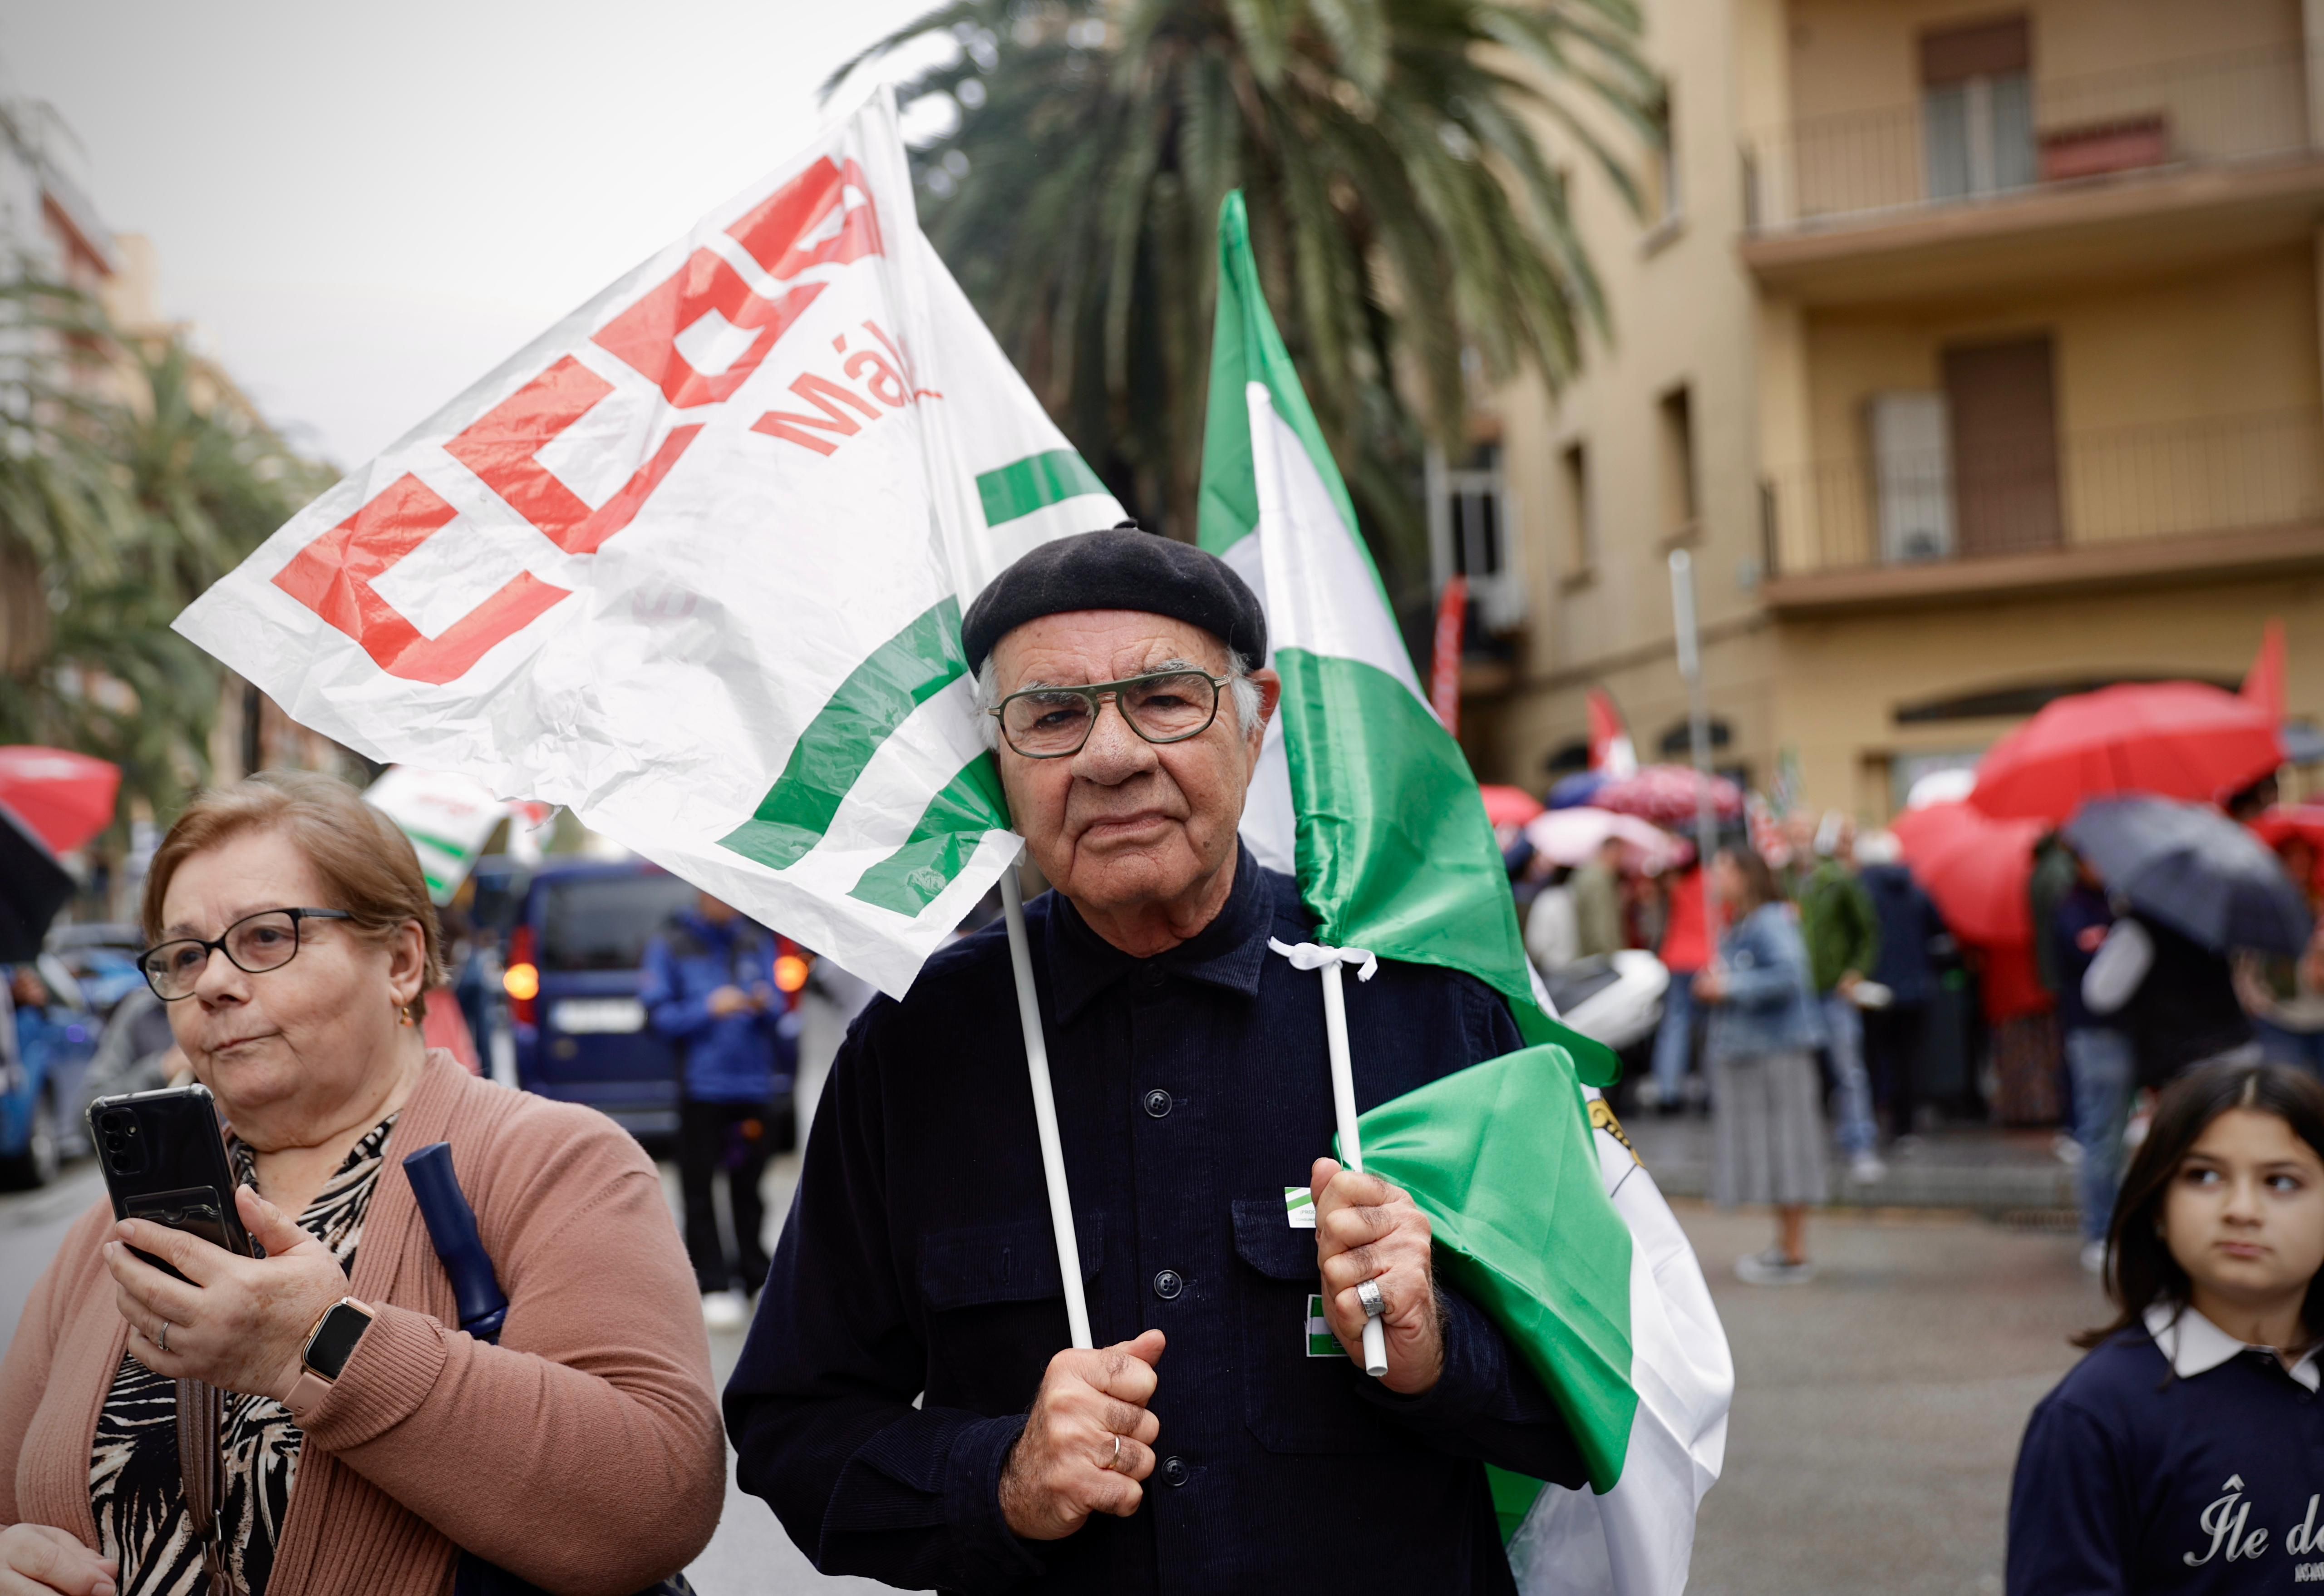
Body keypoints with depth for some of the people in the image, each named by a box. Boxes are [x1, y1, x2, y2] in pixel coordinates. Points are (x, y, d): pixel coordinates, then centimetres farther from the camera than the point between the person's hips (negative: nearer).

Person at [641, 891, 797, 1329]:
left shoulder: (757, 944, 12)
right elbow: (658, 1013, -3)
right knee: (700, 1188, -3)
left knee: (748, 1187, 7)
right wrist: (708, 1010, -16)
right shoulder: (670, 947, 2)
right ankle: (714, 1286, 0)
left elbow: (779, 1017, 15)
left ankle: (755, 1276, 16)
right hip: (701, 1086, -3)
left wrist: (767, 1006, -8)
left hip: (754, 1085, 3)